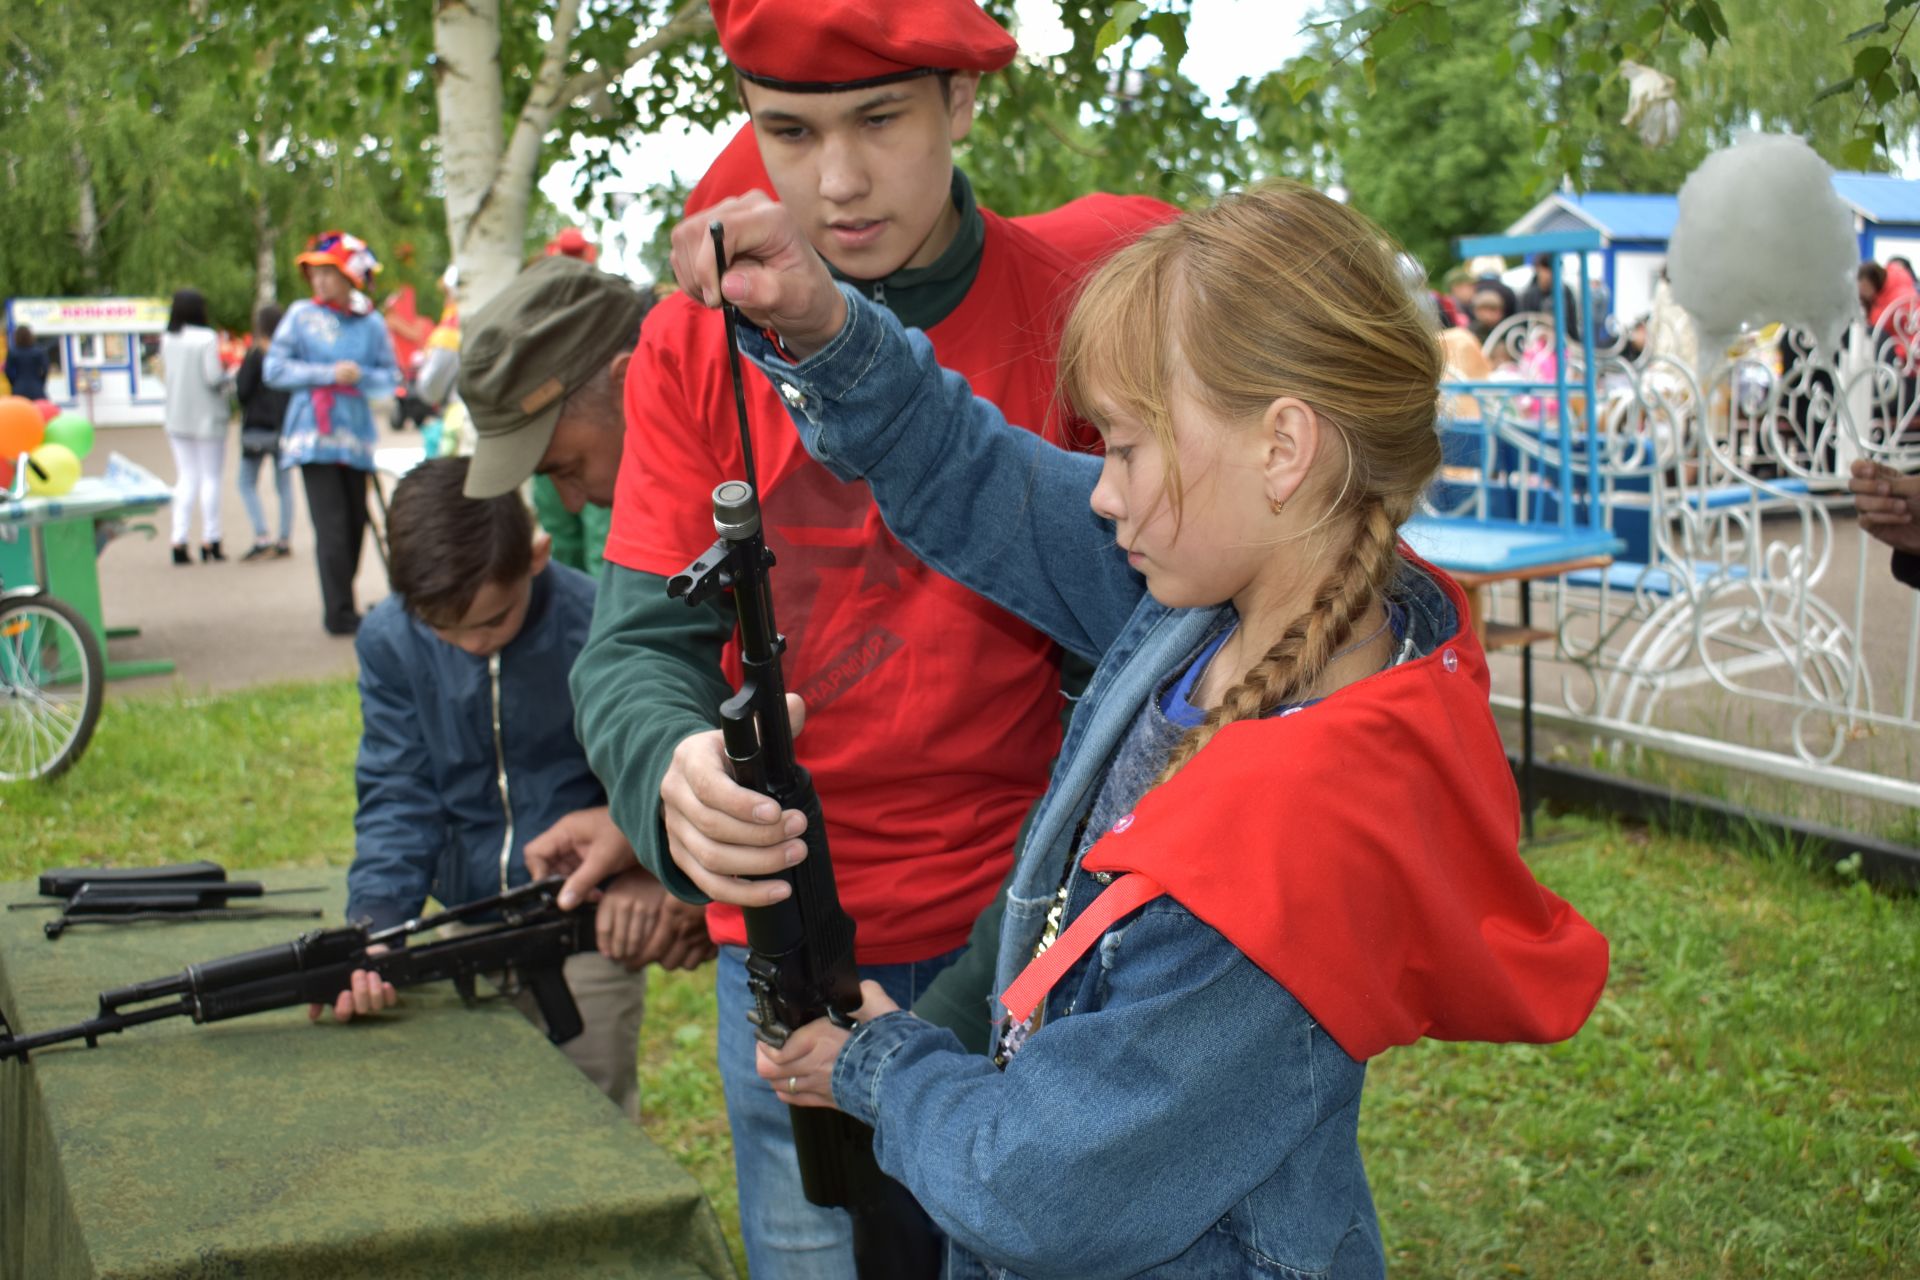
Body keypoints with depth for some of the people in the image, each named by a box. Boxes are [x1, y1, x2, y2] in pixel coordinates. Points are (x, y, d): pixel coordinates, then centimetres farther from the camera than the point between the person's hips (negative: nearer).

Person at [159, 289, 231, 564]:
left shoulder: (166, 340, 2)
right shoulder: (207, 338, -14)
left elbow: (164, 373, 7)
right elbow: (214, 378, -17)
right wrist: (227, 372, 3)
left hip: (177, 418, 5)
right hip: (207, 418, -5)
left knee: (186, 478, 10)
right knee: (211, 478, 5)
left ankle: (179, 542, 1)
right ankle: (209, 542, 6)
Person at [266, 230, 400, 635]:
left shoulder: (372, 323, 5)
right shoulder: (301, 315, 1)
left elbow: (390, 378, 7)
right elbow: (275, 369, -3)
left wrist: (361, 376, -14)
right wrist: (329, 374, -11)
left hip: (355, 437, 3)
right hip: (313, 437, -3)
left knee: (355, 524, 7)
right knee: (332, 526, -9)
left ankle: (339, 606, 22)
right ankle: (339, 613, -4)